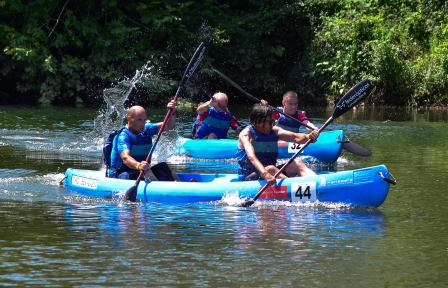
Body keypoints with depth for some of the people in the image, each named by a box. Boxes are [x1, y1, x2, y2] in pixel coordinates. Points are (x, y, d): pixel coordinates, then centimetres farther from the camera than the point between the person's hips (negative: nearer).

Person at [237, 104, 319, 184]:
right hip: (249, 178, -6)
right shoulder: (246, 134, -13)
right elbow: (251, 156, -31)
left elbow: (295, 138, -7)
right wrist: (265, 174, -47)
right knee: (271, 169, -33)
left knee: (297, 163, -11)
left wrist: (308, 137, -31)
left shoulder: (274, 131, 6)